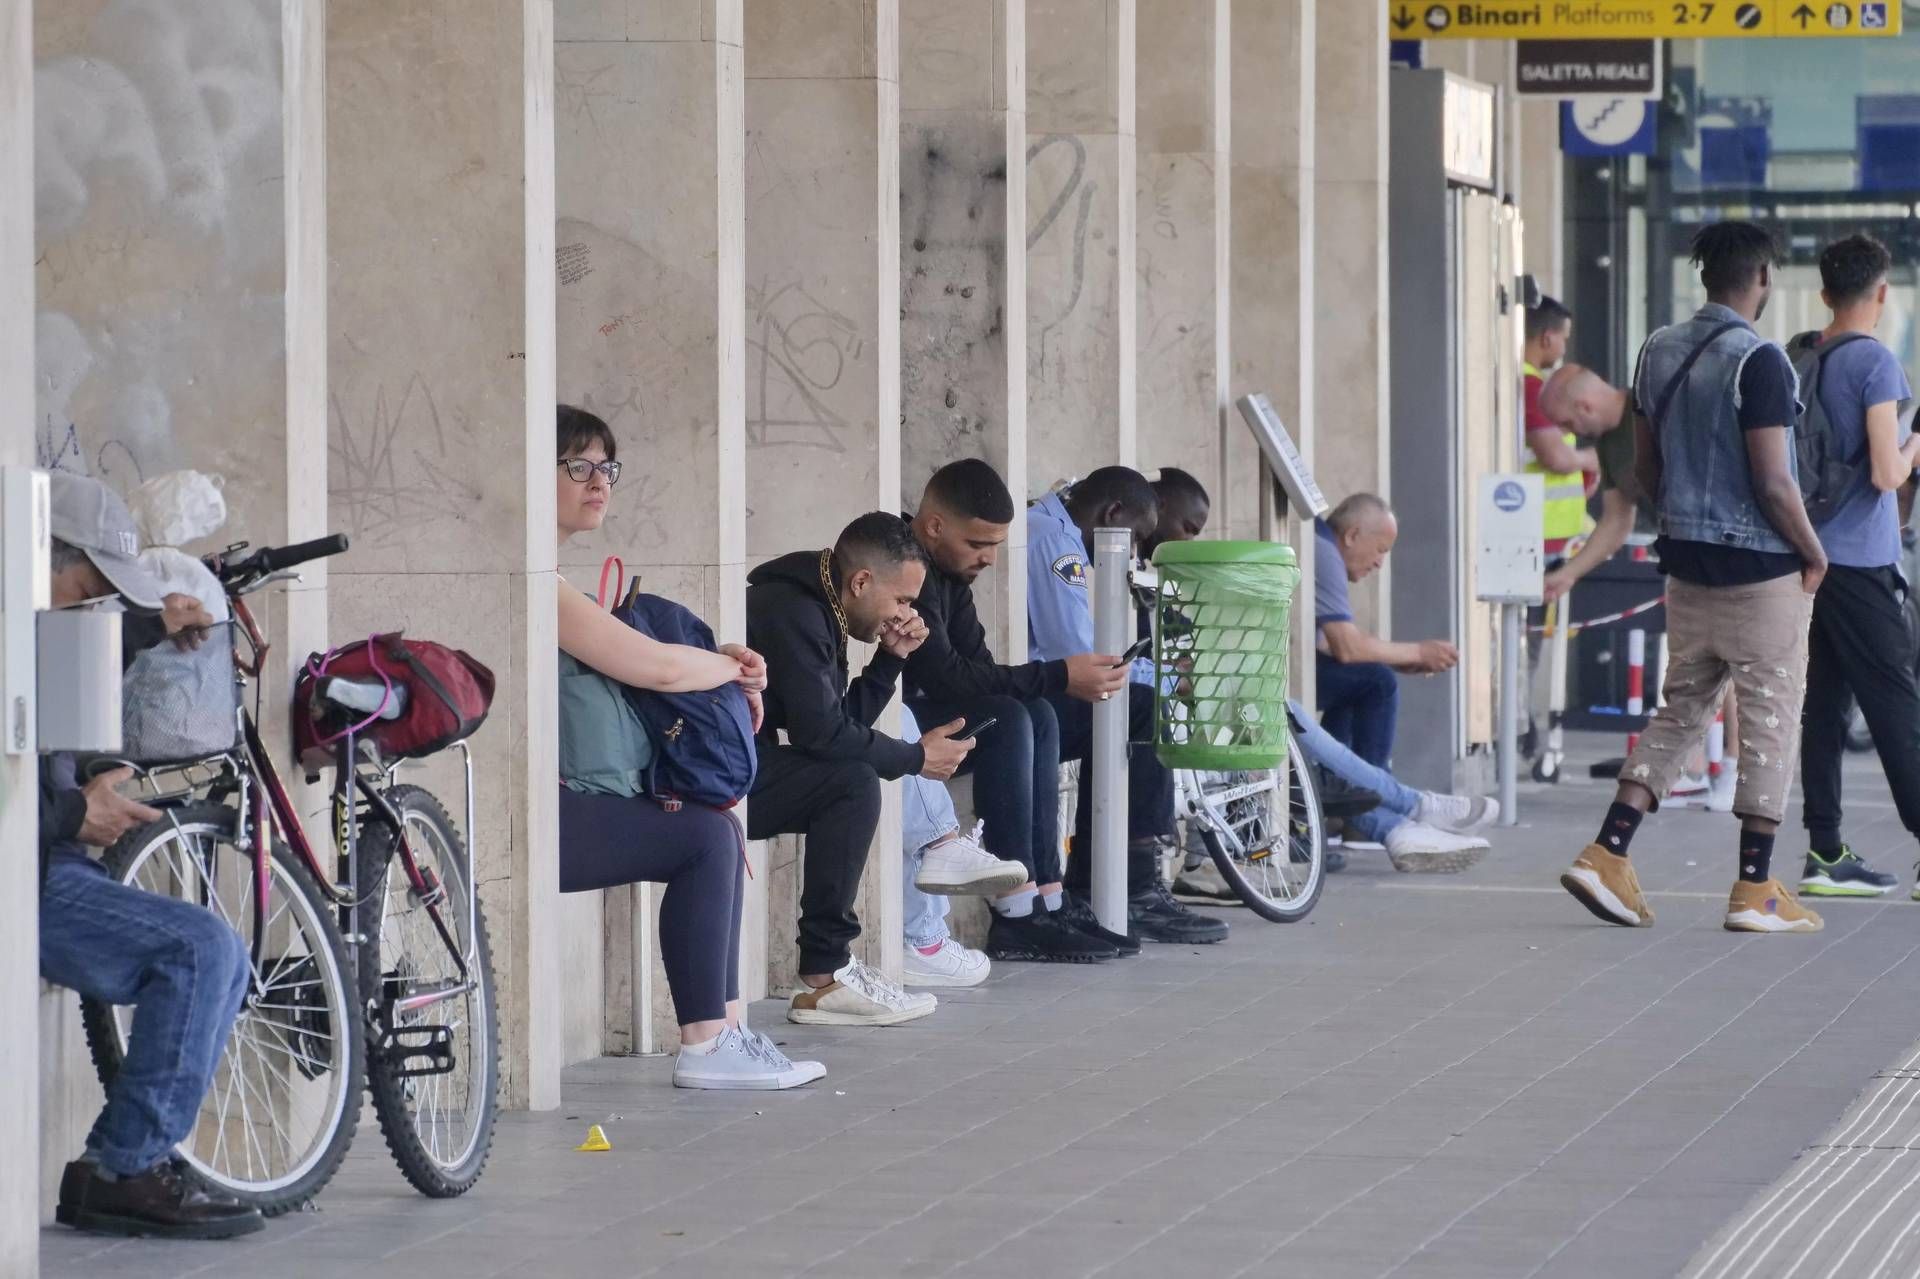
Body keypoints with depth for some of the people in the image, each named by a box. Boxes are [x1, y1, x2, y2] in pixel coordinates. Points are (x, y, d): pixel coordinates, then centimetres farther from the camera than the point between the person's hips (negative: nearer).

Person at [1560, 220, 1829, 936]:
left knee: (1680, 710, 14)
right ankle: (1755, 891, 5)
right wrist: (1813, 553, -5)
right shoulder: (1758, 361, -17)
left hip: (1687, 564, 7)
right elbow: (1773, 483, -19)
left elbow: (1645, 465, 13)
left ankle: (1606, 856, 3)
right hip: (1761, 569, -7)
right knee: (1770, 721, 2)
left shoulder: (1658, 353, 6)